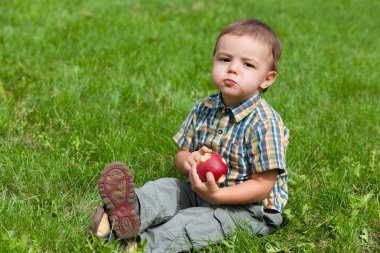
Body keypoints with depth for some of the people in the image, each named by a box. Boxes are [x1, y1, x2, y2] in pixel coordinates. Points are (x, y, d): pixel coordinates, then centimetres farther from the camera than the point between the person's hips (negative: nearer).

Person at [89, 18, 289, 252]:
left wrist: (217, 195, -31)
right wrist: (189, 161, -18)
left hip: (248, 207, -6)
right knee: (165, 187, -15)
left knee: (191, 224, -29)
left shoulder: (265, 123, -20)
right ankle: (132, 212, -44)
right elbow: (181, 154, 9)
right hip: (201, 190, 7)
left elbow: (263, 185, -19)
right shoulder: (203, 110, 2)